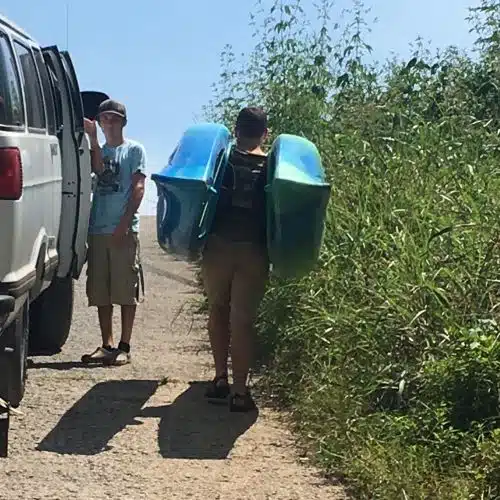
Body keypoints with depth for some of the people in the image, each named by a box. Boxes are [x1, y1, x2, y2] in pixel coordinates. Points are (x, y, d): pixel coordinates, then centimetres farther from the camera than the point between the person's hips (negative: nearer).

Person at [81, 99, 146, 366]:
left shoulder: (134, 150, 6)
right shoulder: (97, 150, 18)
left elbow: (138, 188, -3)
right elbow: (98, 170, -4)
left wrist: (124, 224, -12)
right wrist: (92, 138, -11)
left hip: (124, 230, -4)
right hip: (98, 229, 4)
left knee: (126, 291, -4)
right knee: (100, 291, 5)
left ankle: (124, 347, -1)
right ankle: (107, 346, 12)